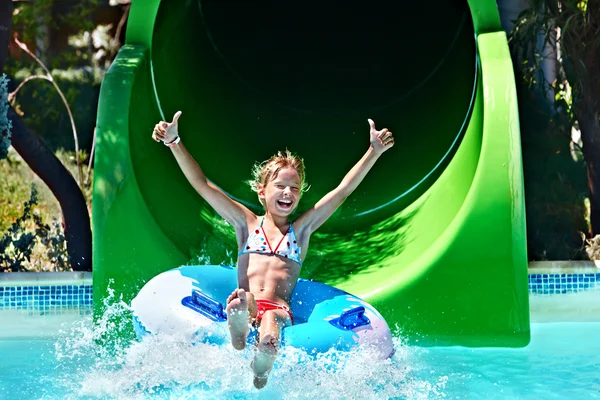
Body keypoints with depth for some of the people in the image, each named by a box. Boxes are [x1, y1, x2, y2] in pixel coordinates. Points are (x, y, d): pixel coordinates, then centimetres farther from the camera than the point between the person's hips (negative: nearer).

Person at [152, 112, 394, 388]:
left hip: (279, 310, 1)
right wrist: (174, 142, 5)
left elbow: (343, 190, 15)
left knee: (268, 344, -36)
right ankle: (238, 357, -28)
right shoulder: (247, 224, 19)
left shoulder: (301, 230, 20)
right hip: (243, 310, -1)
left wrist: (374, 151, 8)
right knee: (240, 301, -42)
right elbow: (201, 184, 14)